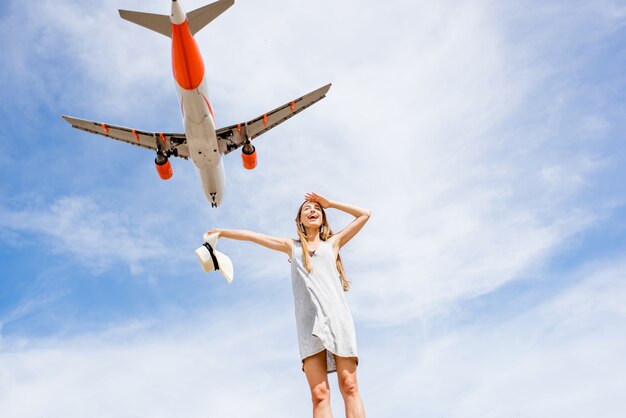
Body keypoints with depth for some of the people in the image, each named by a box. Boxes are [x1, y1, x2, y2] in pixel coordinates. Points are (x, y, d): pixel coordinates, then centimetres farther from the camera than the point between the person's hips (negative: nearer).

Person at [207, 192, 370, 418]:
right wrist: (222, 232, 32)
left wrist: (329, 203, 23)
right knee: (319, 394, -12)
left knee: (349, 387, -12)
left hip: (337, 317, 0)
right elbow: (253, 236, 29)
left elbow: (364, 214, 23)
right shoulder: (292, 246, 25)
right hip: (310, 323, 1)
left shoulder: (332, 242, 22)